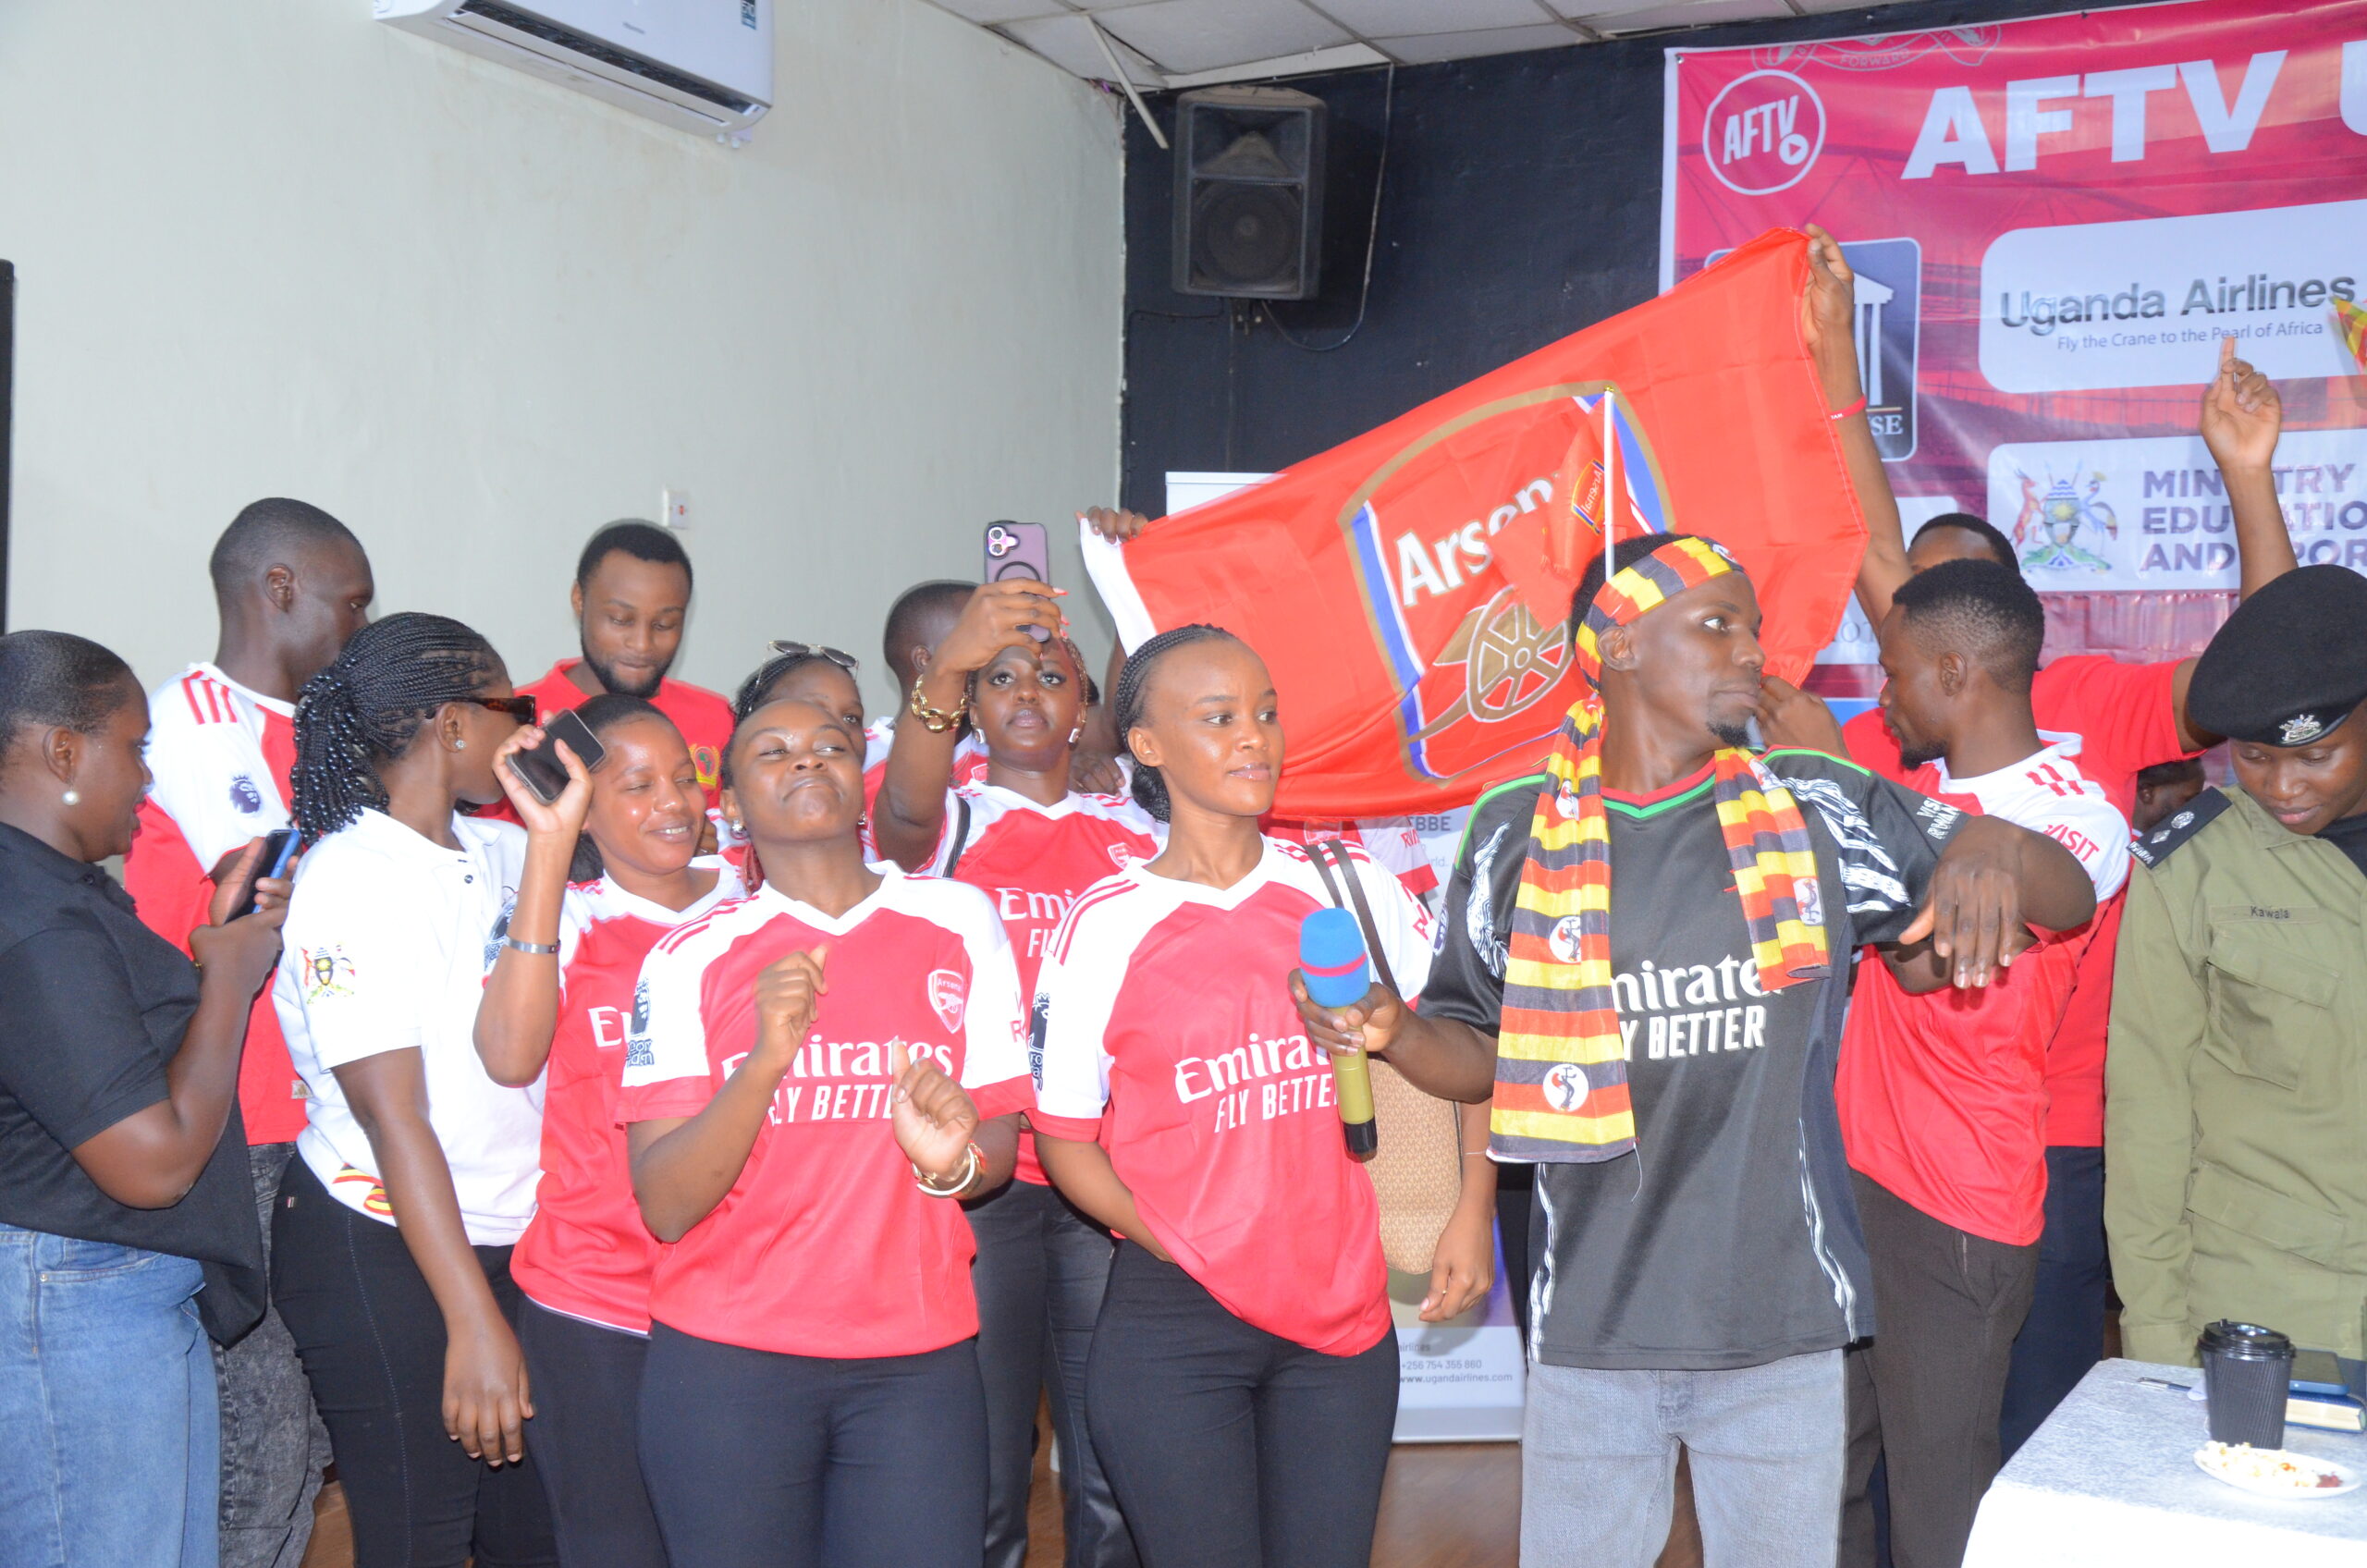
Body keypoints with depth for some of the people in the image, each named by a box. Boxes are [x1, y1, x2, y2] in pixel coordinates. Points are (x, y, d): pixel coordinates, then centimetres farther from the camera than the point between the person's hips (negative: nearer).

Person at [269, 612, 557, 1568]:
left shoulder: (492, 852, 6)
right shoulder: (352, 880, -16)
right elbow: (392, 1115, -20)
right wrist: (474, 1323, -22)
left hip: (502, 1239, 8)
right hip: (383, 1259, -7)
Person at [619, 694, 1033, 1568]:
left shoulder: (960, 923, 3)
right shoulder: (691, 958, -1)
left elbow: (1001, 1147, 9)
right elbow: (665, 1208, -8)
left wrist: (953, 1159, -14)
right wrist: (766, 1058, -23)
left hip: (919, 1362, 1)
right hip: (728, 1364, -1)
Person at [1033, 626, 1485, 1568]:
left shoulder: (1348, 889, 3)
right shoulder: (1104, 928, -5)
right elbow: (1063, 1140, 0)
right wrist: (1184, 1252, -8)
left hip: (1342, 1319, 3)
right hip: (1173, 1331, -3)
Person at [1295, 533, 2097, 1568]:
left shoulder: (1816, 811, 0)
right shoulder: (1519, 833, -1)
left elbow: (2071, 898, 4)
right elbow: (1481, 1055, 7)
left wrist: (1994, 849, -18)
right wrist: (1393, 1034, -14)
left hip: (1783, 1326, 1)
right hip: (1591, 1328, -1)